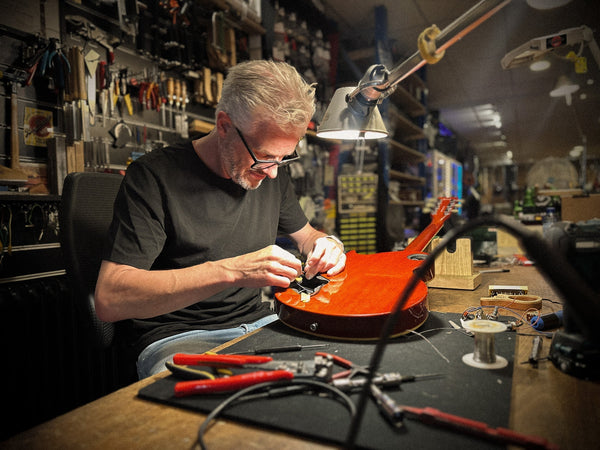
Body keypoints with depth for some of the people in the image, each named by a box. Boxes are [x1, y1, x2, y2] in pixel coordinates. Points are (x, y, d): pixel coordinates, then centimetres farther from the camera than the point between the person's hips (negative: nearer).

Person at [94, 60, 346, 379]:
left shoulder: (271, 174, 5)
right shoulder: (153, 176, -15)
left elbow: (306, 235, 22)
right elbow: (108, 299, -22)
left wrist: (328, 245, -4)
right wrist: (230, 271, -31)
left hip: (258, 324, 6)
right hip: (177, 338, -5)